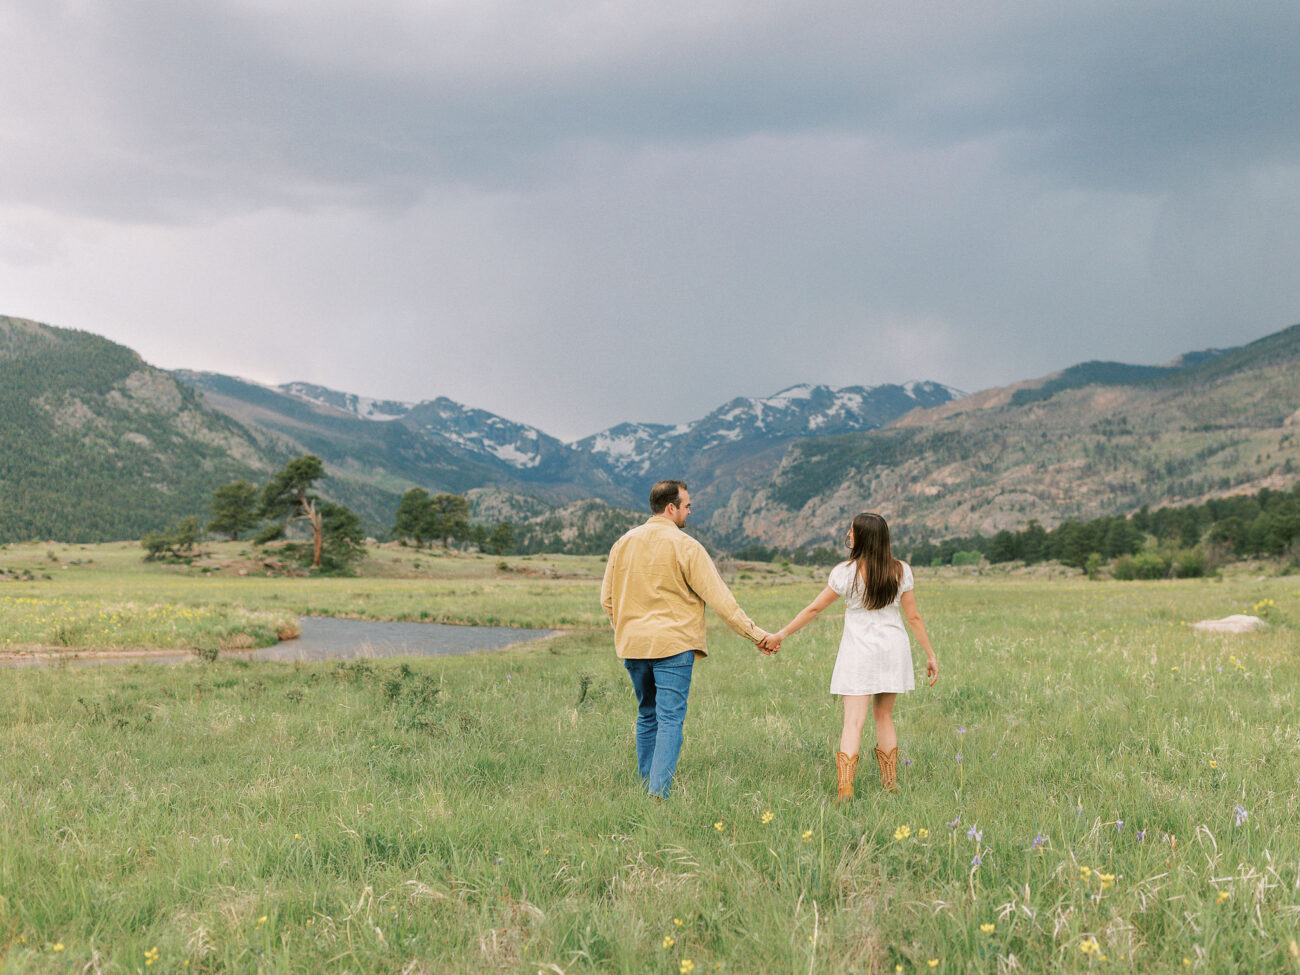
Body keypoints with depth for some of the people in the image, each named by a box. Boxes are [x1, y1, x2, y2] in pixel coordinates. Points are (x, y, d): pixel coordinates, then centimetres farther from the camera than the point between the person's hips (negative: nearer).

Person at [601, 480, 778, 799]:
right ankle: (659, 794, -12)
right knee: (670, 719, -4)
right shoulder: (685, 546, -9)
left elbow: (607, 599, 13)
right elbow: (719, 597, -9)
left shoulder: (623, 544, 7)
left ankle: (647, 787, 23)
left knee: (647, 716, 18)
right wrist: (754, 633, -4)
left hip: (633, 646, 6)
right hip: (672, 644, -6)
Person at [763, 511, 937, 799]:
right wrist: (930, 654, 10)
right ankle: (890, 781, 23)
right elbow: (913, 617, 1)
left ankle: (845, 786, -18)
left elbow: (814, 609, -3)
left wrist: (781, 634, 6)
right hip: (893, 649, 3)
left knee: (854, 720, -6)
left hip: (859, 651, -3)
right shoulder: (900, 571, -1)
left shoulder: (845, 572, -9)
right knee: (884, 715, 17)